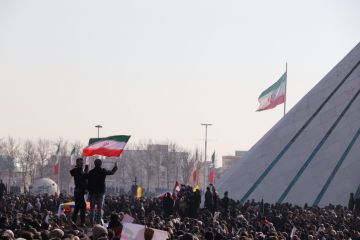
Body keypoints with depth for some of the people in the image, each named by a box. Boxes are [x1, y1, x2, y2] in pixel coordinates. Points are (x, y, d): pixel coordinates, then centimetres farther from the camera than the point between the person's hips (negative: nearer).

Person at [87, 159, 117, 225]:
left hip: (92, 192, 1)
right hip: (101, 191, -1)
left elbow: (88, 182, -2)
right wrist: (115, 166, 34)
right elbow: (111, 172, 16)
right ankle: (98, 222, -4)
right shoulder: (103, 171, -2)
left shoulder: (91, 172, -1)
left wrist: (89, 191, 5)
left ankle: (91, 223, 3)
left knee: (92, 208, 5)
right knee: (100, 208, 1)